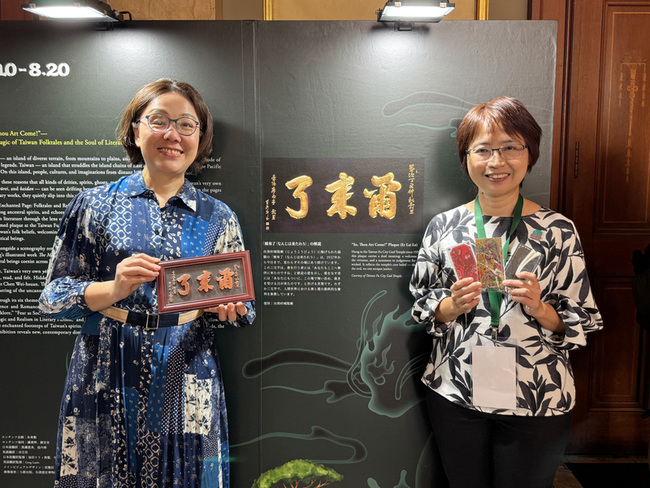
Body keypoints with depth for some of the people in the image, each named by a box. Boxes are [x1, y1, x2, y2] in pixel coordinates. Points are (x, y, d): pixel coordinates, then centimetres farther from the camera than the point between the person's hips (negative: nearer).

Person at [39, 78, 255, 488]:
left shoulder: (218, 217, 6)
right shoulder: (94, 205, 3)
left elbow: (244, 311, 9)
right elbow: (52, 297, 1)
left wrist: (229, 309, -13)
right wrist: (113, 290, -17)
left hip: (186, 386, 1)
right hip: (106, 383, 0)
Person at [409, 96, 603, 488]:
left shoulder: (558, 230, -6)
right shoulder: (443, 226, -2)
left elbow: (582, 322, -2)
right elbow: (423, 309, 4)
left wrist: (539, 308, -21)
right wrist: (453, 306, -16)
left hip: (536, 400, -1)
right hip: (455, 396, 2)